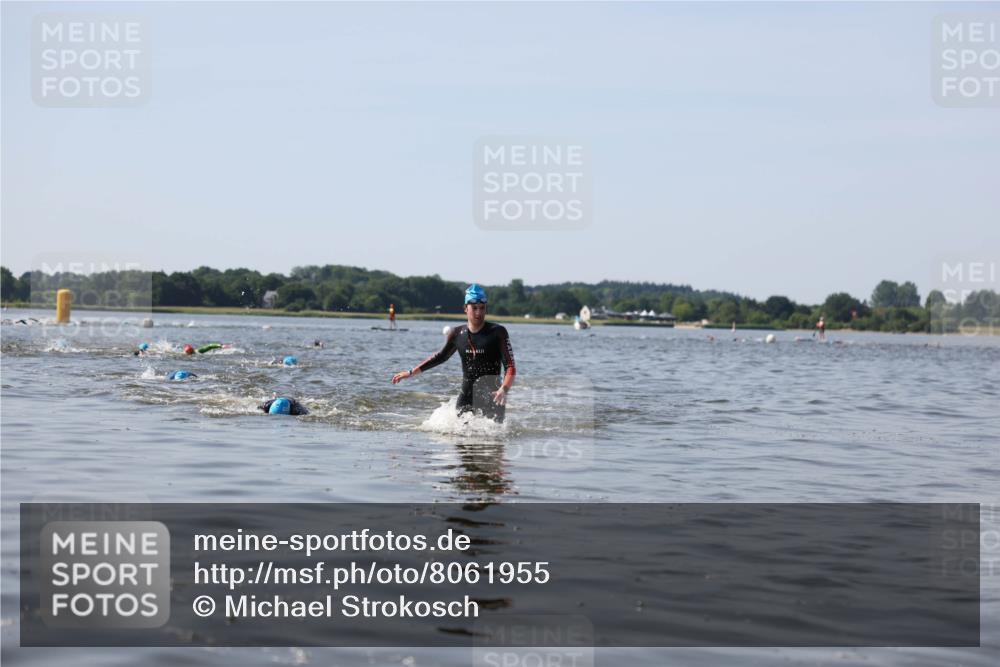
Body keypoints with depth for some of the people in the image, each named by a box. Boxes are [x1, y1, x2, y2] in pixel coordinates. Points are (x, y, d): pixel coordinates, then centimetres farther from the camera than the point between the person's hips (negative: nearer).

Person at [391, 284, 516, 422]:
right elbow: (441, 357, 21)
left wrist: (504, 389, -29)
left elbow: (510, 366, -10)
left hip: (491, 397, -3)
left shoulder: (498, 333, -6)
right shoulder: (457, 334, 5)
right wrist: (411, 372, 22)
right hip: (466, 396, 3)